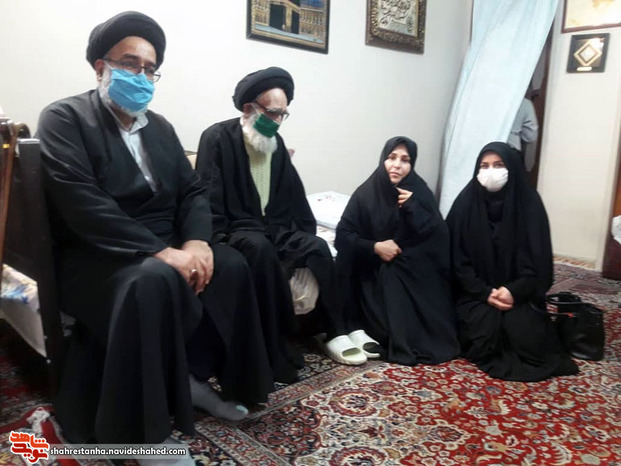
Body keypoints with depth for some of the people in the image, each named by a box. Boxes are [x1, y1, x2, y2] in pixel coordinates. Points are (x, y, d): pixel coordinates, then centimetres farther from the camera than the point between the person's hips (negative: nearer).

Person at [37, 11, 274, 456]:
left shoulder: (160, 127, 14)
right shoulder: (64, 118, -6)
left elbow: (193, 190, 7)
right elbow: (83, 206, -21)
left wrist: (196, 242, -15)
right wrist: (161, 252, -28)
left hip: (166, 247, 7)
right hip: (97, 256, -6)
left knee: (231, 264, -14)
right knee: (154, 281, -35)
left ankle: (195, 376, 2)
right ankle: (147, 426, -17)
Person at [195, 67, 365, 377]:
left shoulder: (276, 143, 14)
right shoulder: (218, 138, -6)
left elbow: (294, 194, 17)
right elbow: (209, 198, -12)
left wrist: (308, 234, 8)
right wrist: (220, 241, -22)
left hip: (275, 229, 6)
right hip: (238, 229, -5)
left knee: (319, 247, -20)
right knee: (262, 249, -37)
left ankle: (335, 334, -10)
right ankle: (276, 351, -30)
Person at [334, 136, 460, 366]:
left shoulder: (419, 191, 1)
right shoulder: (366, 193, -4)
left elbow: (439, 236, -6)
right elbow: (343, 235, -6)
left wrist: (413, 208, -17)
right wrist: (375, 247, -19)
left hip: (416, 270, 2)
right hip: (376, 271, -1)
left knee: (431, 310, -17)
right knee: (394, 307, -23)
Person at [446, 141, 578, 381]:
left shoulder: (529, 202, -5)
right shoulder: (467, 201, -6)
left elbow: (538, 259, -5)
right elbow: (458, 258, -7)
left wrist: (514, 291, -19)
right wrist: (485, 293, -17)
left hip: (518, 291, 1)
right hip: (477, 291, 0)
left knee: (525, 336, -20)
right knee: (484, 331, -24)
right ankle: (492, 353, 11)